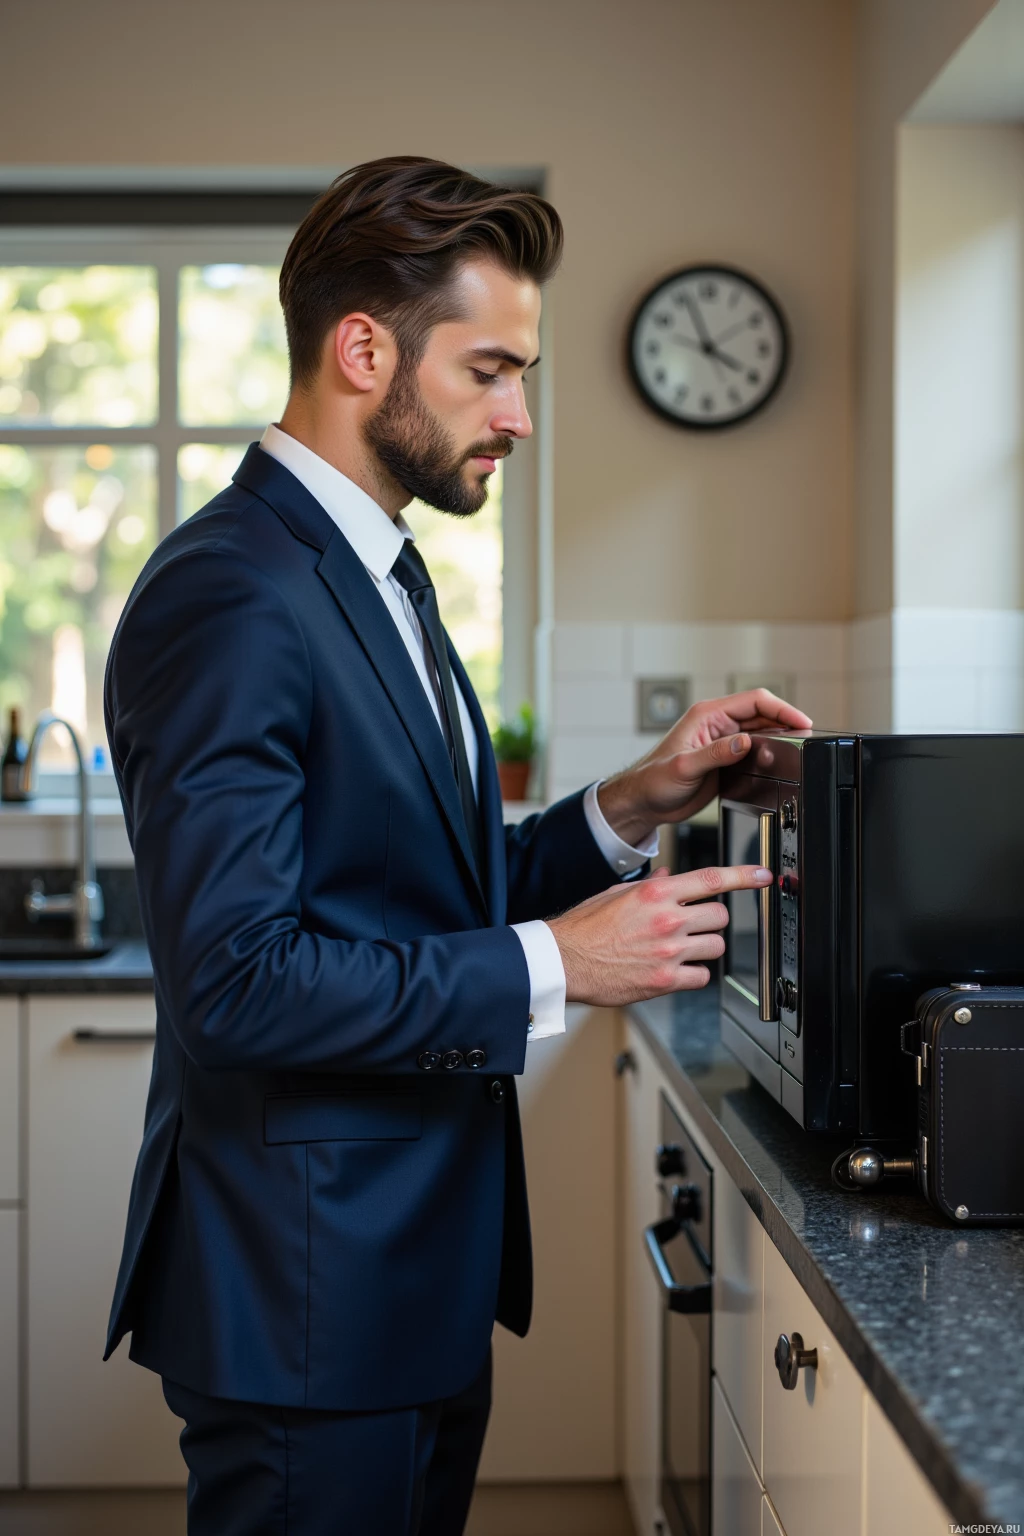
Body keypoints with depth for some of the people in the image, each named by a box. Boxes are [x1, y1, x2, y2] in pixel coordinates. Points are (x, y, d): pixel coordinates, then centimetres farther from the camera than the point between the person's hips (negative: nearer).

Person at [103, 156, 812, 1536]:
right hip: (308, 1296, -9)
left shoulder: (379, 579, 13)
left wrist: (632, 808, 1)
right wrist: (554, 964, -20)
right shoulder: (231, 595, -19)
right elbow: (235, 981, -25)